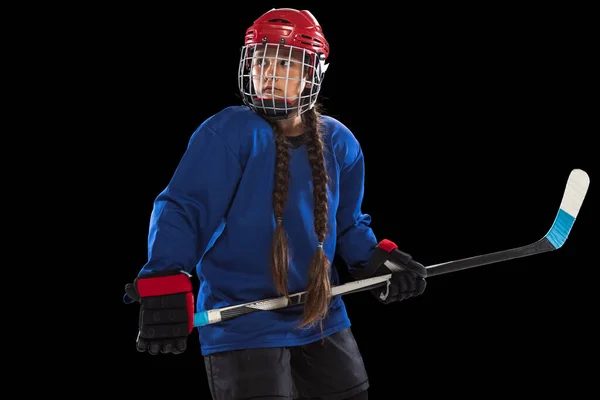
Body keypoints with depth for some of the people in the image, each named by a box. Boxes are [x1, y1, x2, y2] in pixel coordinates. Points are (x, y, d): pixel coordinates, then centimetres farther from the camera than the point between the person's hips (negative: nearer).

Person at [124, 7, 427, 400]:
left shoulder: (339, 143, 3)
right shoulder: (228, 133, -15)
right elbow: (184, 210, -21)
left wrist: (377, 261, -2)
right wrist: (166, 280, -35)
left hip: (322, 320, 6)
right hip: (241, 324, -6)